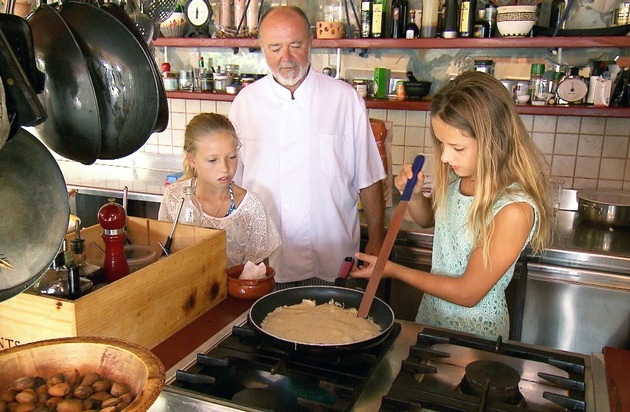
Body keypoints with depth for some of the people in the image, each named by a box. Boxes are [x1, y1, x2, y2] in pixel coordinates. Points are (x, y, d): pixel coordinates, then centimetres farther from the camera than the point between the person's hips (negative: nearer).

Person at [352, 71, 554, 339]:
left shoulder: (514, 209, -30)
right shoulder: (457, 175, -10)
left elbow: (468, 293, -23)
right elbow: (429, 218, 11)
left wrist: (393, 270, -16)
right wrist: (414, 195, -12)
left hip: (474, 330, -6)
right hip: (431, 312, 6)